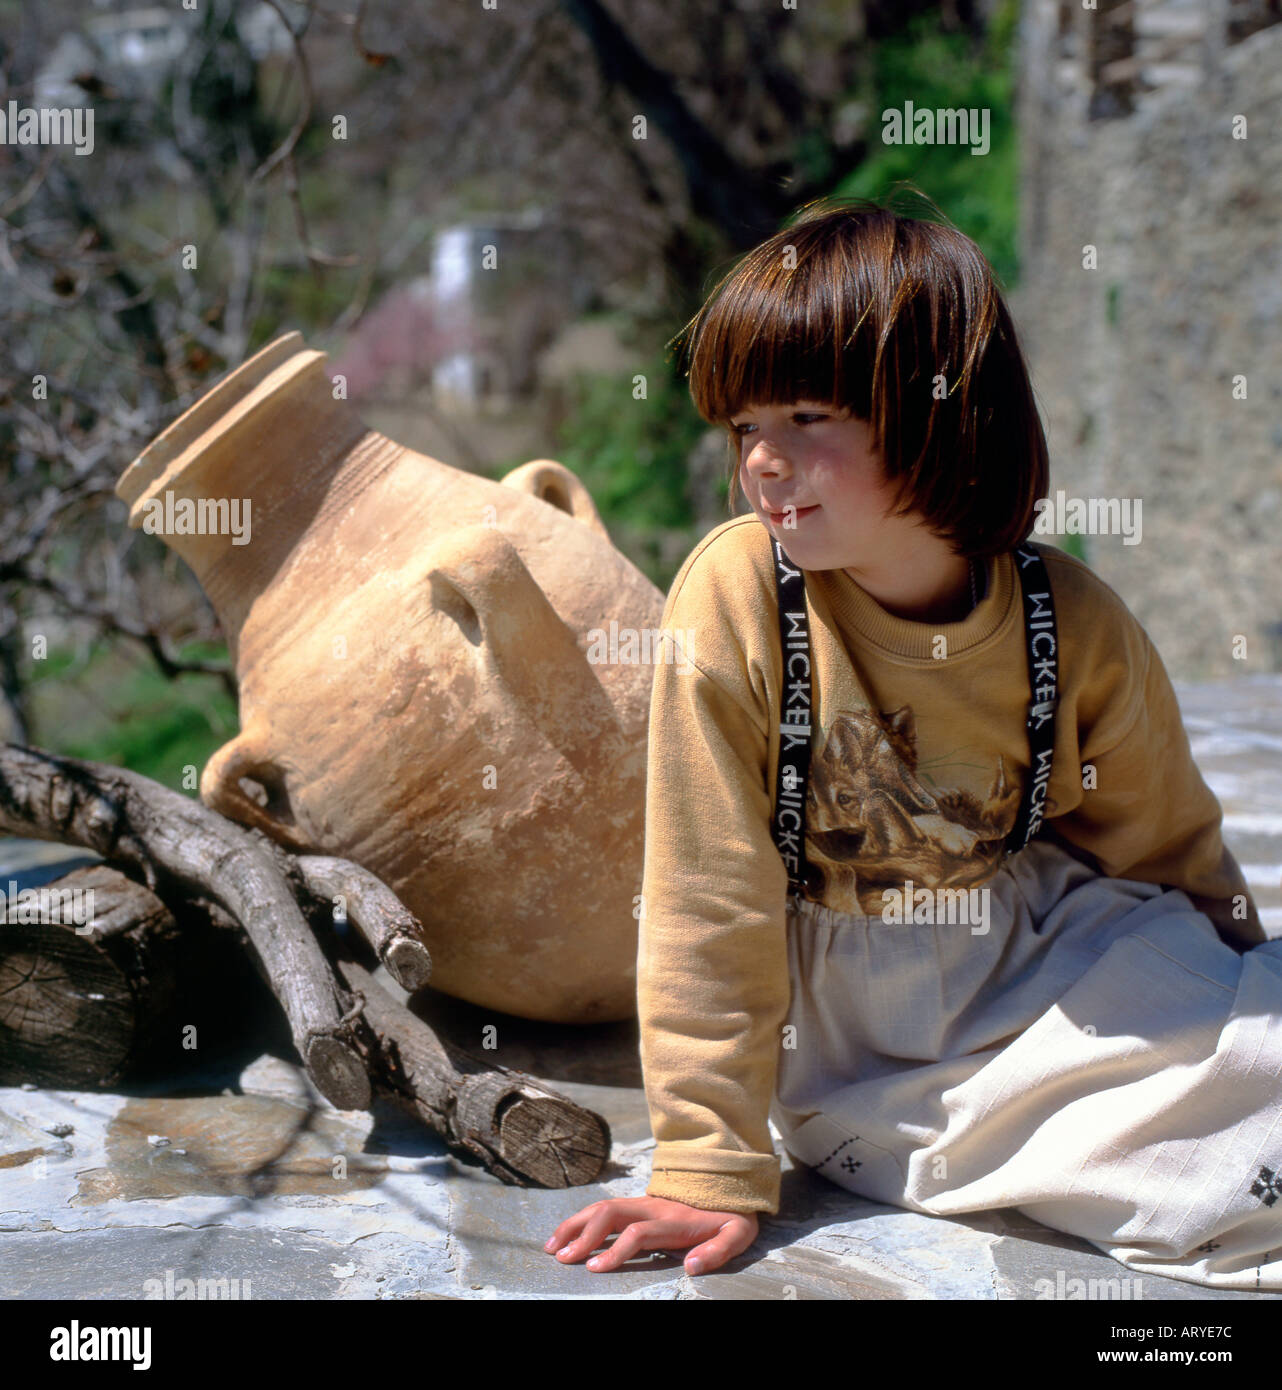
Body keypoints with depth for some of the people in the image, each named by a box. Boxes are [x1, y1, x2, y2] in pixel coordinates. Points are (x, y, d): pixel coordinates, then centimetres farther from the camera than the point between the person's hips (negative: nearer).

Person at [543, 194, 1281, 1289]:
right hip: (840, 1017, -1)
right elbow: (710, 897, -14)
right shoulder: (735, 594, -19)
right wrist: (711, 1164, -12)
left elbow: (1164, 847, 7)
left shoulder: (1075, 621, -12)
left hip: (1041, 946, 2)